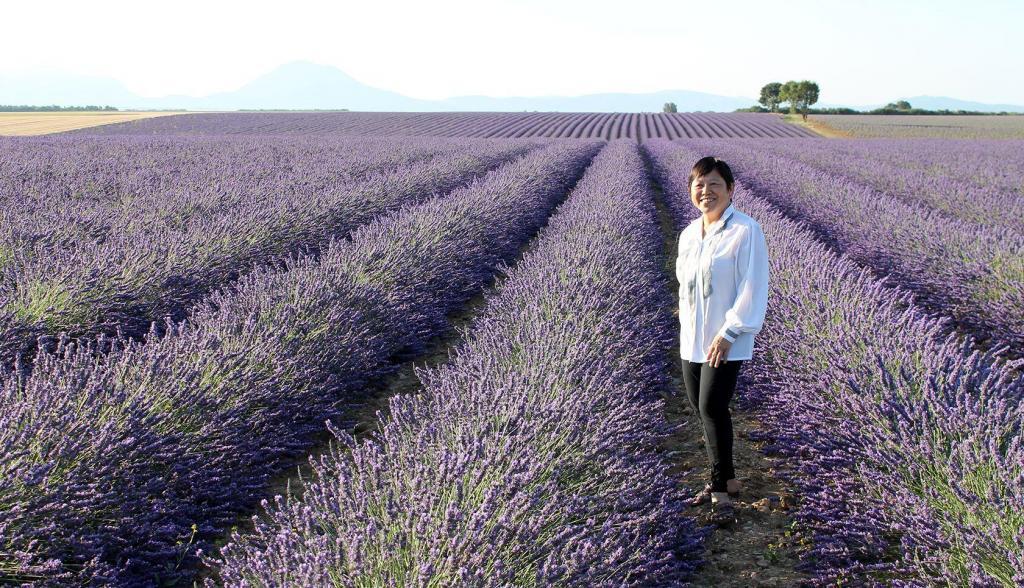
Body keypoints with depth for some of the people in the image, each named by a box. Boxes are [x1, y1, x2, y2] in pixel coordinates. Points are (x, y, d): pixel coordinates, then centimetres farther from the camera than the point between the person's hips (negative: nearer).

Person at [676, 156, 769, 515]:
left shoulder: (746, 231, -12)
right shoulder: (688, 234, 10)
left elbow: (753, 288, -16)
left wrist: (729, 332, -19)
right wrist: (685, 323, 14)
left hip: (726, 342, -7)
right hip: (691, 340, 8)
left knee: (713, 407, -13)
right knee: (701, 409, 11)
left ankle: (720, 485, 1)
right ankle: (726, 479, 25)